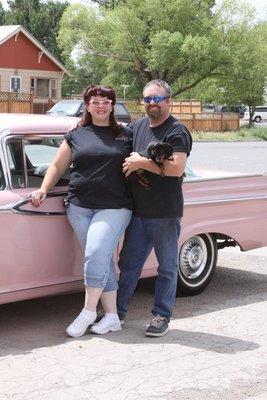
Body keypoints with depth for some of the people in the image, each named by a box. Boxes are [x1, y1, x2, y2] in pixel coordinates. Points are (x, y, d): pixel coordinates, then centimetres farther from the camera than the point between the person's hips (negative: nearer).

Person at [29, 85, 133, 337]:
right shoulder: (76, 136, 13)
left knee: (96, 253, -17)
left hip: (114, 207, -2)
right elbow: (57, 166, 16)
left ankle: (88, 311, -3)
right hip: (79, 207, 2)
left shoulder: (126, 135, 10)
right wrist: (43, 189, 4)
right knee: (102, 259, 2)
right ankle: (112, 317, 9)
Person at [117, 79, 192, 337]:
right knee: (128, 263, 12)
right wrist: (129, 164, 6)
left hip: (165, 214, -6)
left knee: (167, 267, 7)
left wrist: (141, 162, -18)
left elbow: (177, 168, -22)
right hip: (137, 211, 6)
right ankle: (118, 311, 23)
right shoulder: (137, 126, 12)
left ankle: (162, 316, 17)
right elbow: (128, 157, 28)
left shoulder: (177, 132, -9)